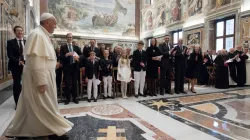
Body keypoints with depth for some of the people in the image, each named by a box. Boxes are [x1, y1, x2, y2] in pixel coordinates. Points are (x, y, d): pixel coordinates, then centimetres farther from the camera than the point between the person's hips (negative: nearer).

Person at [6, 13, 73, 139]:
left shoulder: (43, 35, 13)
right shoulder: (38, 34, -18)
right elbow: (35, 60, -24)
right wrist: (41, 81, -24)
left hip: (43, 76, 10)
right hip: (39, 77, -10)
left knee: (31, 106, 18)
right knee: (45, 105, 1)